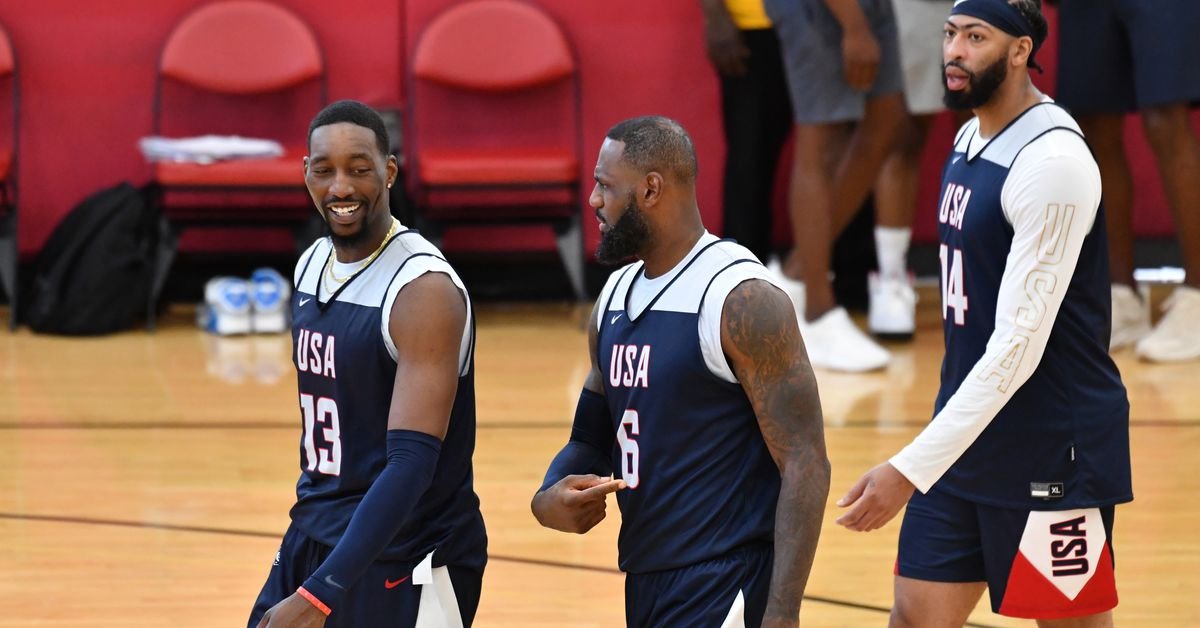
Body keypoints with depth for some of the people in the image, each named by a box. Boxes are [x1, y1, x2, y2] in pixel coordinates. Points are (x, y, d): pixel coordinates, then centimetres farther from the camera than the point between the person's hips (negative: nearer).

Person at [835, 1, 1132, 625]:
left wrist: (912, 469, -28)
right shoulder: (973, 138, 9)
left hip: (1049, 454, -9)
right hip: (968, 440, 9)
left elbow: (1019, 344, -25)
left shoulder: (1052, 162, -20)